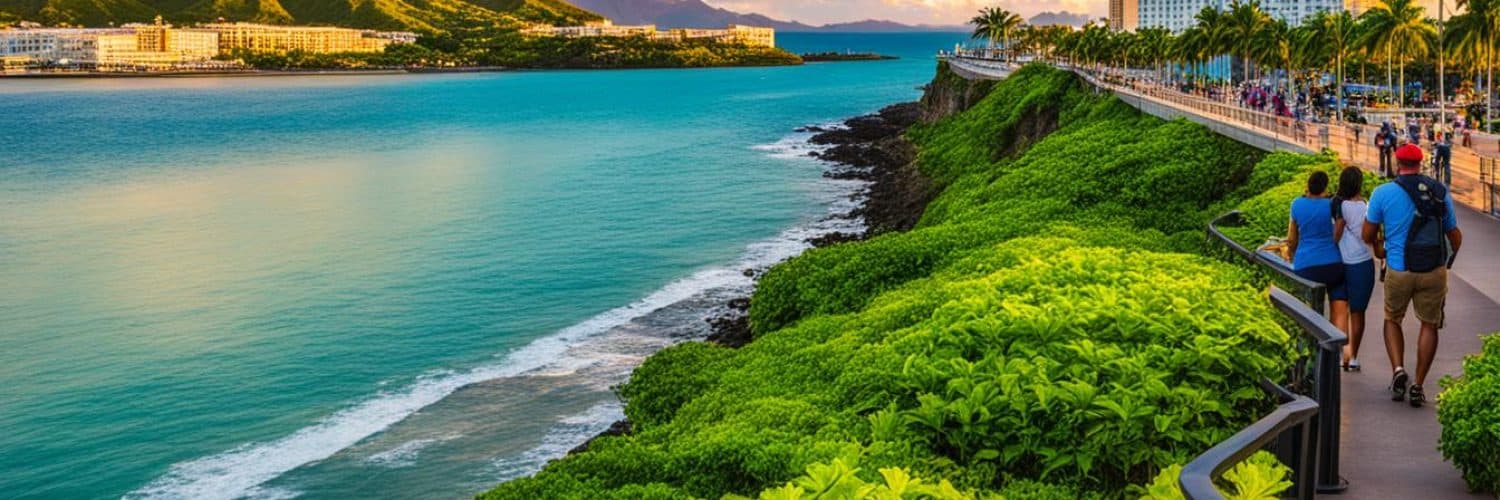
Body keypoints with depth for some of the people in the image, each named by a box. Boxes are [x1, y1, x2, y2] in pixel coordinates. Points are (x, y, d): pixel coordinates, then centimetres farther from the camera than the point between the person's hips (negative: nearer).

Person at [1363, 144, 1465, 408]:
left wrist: (1378, 248, 24)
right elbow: (1455, 236, 12)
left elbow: (1368, 235, 2)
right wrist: (1451, 257, 33)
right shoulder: (1441, 193, 3)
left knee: (1392, 320, 20)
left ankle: (1398, 370, 1)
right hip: (1435, 271, 1)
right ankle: (1417, 386, 12)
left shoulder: (1383, 193, -5)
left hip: (1399, 270, -1)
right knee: (1430, 325, 14)